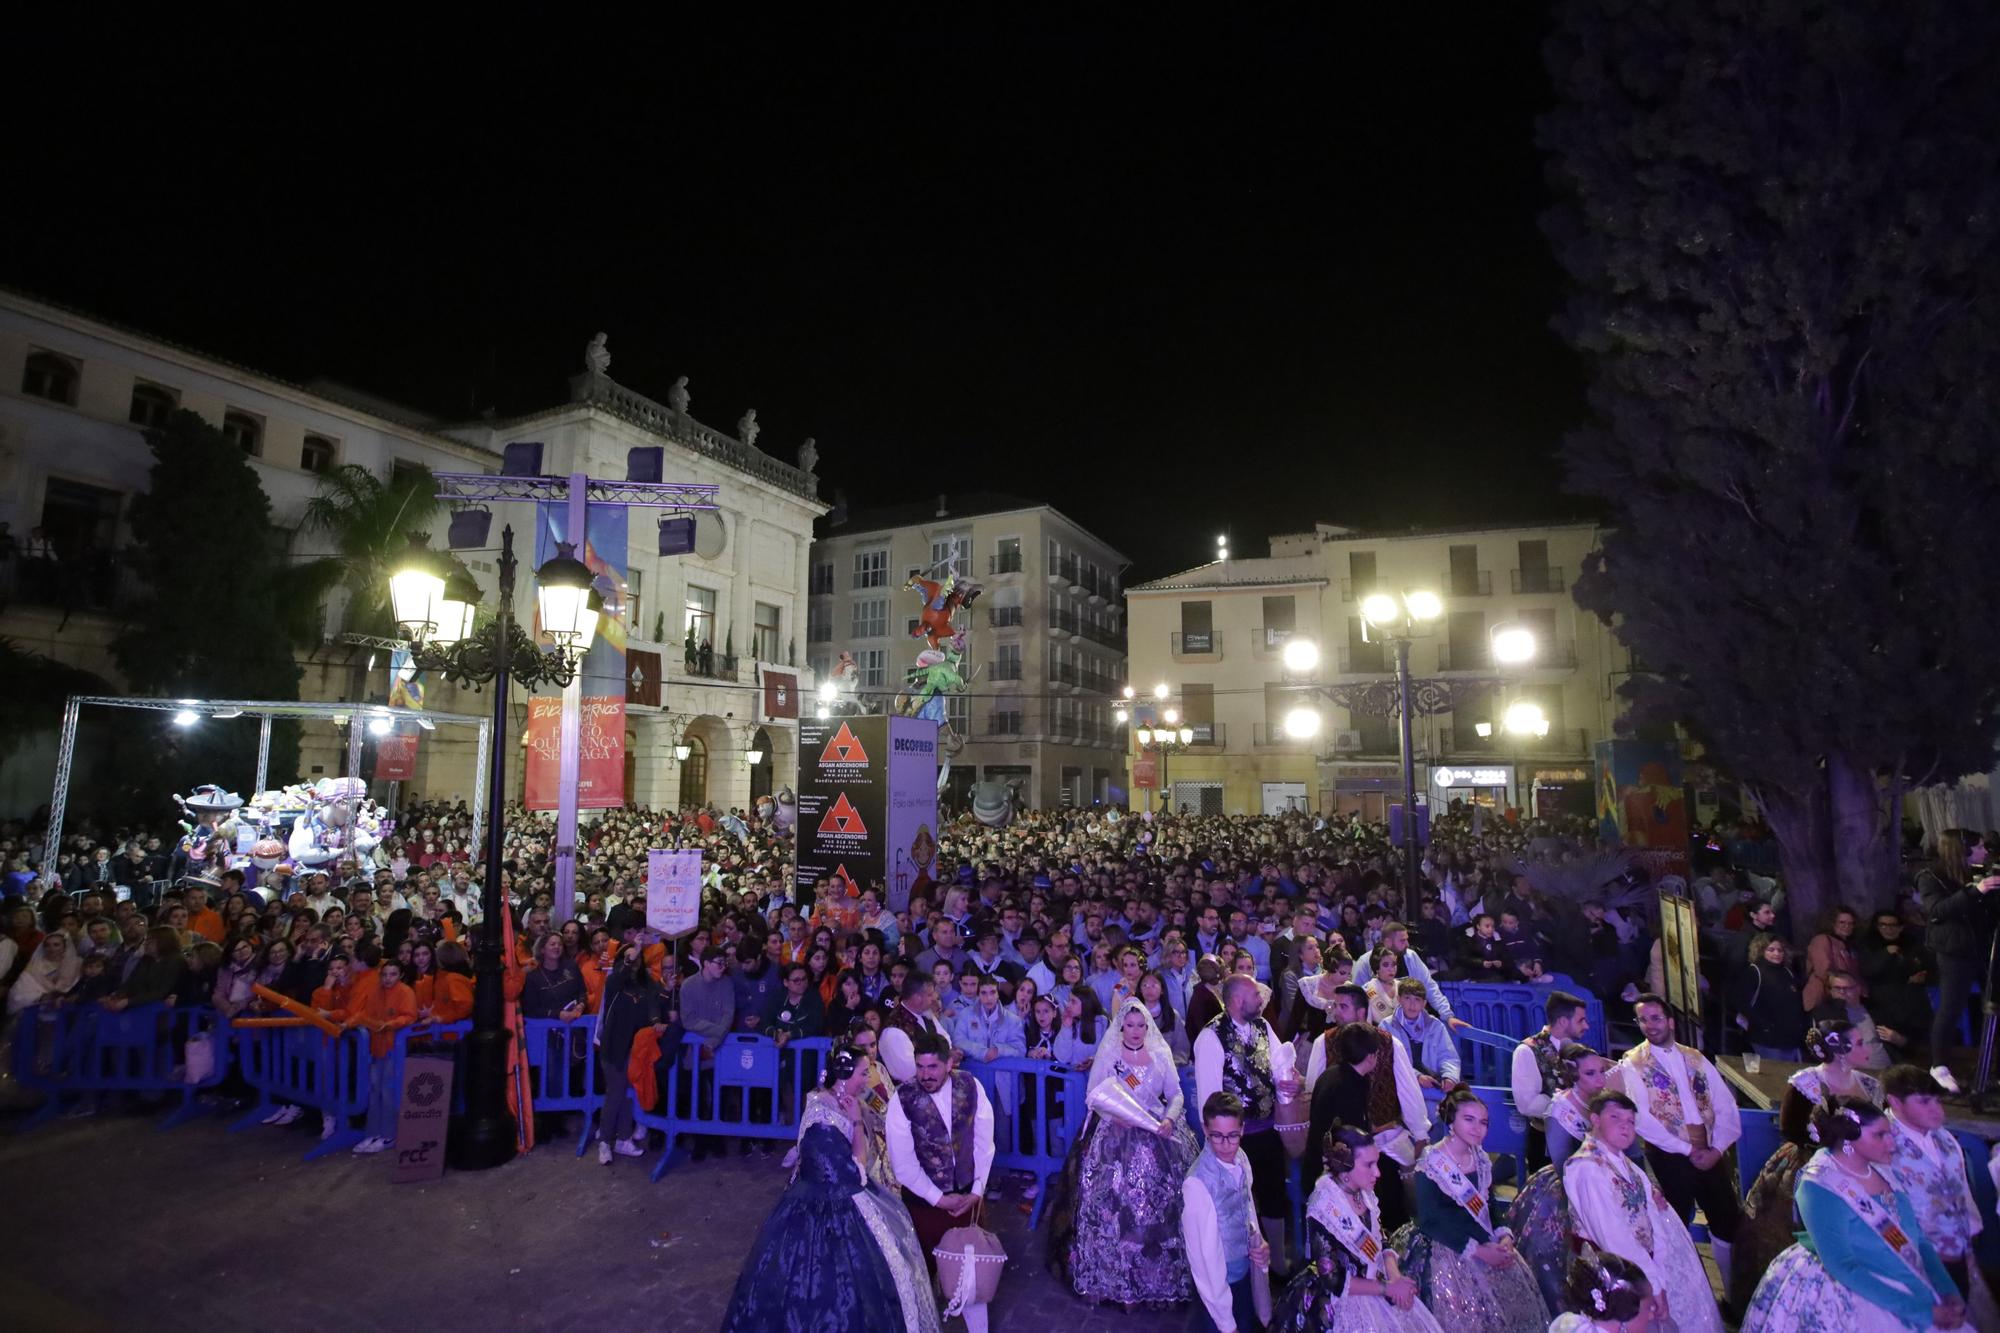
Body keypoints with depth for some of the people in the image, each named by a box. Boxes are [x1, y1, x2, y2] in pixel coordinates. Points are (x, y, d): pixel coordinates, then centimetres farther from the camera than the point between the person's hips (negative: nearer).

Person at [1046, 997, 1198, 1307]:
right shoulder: (1107, 1055, 1)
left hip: (1156, 1136, 2)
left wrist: (1169, 1120, -11)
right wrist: (1114, 1116, -16)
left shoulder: (1160, 1055, 7)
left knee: (1162, 1205, -3)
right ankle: (1116, 1277, 7)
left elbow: (1176, 1095, 6)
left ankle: (1159, 1274, 14)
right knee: (1115, 1203, -8)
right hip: (1116, 1136, -2)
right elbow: (1093, 1097, -1)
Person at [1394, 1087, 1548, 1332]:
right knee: (1471, 1307, -17)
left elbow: (1490, 1204, 13)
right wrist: (1477, 1251, -19)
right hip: (1444, 1248, -7)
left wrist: (1504, 1236, -6)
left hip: (1487, 1244, 7)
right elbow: (1430, 1222, -17)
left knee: (1518, 1292, -3)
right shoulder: (1430, 1164, -16)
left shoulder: (1481, 1159, 6)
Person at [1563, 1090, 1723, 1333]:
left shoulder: (1619, 1159, 5)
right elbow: (1614, 1238, -23)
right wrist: (1653, 1285, -20)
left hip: (1647, 1256, 8)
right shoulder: (1587, 1168, -22)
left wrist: (1653, 1199, -3)